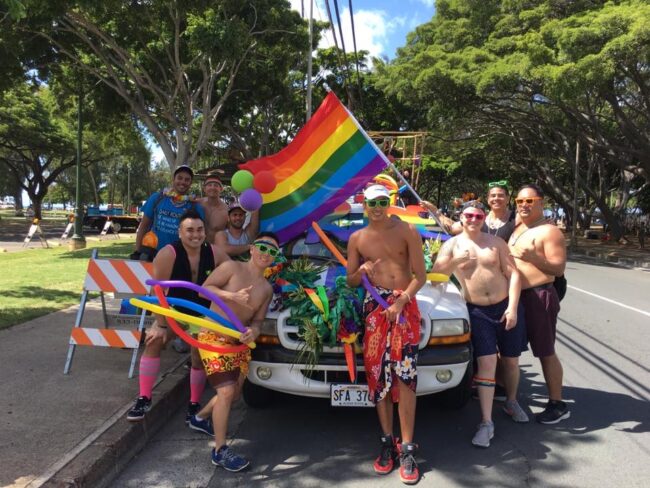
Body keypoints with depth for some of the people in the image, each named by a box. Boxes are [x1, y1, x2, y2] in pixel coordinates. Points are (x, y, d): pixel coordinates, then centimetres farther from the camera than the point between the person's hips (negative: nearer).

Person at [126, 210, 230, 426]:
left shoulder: (215, 253, -16)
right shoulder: (168, 254, -25)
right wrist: (160, 325, -24)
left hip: (204, 315, 2)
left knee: (199, 359, -3)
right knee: (154, 342, -24)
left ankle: (194, 407, 17)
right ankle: (144, 399, -14)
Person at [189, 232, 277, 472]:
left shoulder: (267, 289, 5)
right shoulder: (232, 267, -11)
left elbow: (257, 319, 4)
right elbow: (205, 288, -13)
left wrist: (254, 331, -19)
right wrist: (232, 296, -26)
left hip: (240, 342, 7)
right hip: (213, 337, -7)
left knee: (233, 394, 16)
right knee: (226, 391, -16)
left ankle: (200, 418, 44)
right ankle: (220, 450, -1)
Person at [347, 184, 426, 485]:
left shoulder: (407, 231, 1)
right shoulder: (357, 238, 10)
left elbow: (420, 275, -2)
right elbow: (350, 282, 13)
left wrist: (401, 301, -15)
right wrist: (361, 271, -9)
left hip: (404, 306, -3)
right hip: (374, 308, 3)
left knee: (405, 376, -9)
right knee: (377, 374, 2)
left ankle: (407, 449, -1)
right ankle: (387, 442, 15)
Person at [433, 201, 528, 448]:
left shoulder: (496, 242, 5)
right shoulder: (452, 245, 5)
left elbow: (513, 274, 0)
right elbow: (436, 271, -7)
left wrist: (512, 307, -9)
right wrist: (455, 261, -24)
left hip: (506, 307, 2)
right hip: (478, 312, -2)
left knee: (511, 360, 13)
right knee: (486, 363, -10)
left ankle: (511, 402, 40)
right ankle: (486, 423, -5)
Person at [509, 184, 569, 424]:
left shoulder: (549, 231, -12)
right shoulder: (518, 229, 14)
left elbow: (559, 268, -19)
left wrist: (534, 257, -33)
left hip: (539, 297, -9)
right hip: (516, 296, 9)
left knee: (545, 353, -2)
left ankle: (557, 405, 10)